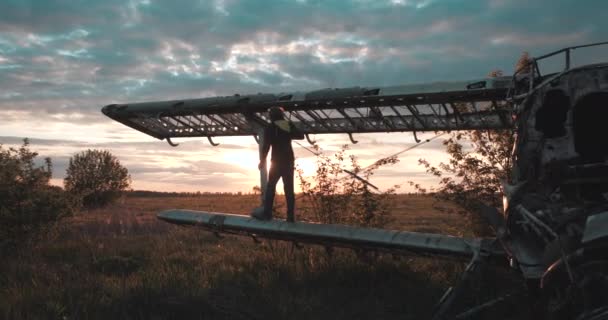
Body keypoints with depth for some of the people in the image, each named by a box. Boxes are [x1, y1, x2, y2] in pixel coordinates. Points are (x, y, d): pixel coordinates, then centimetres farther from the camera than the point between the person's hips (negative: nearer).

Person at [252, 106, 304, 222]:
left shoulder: (270, 128, -7)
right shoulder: (289, 125, 6)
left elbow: (266, 145, -10)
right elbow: (301, 136, 18)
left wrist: (262, 161, -2)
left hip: (277, 161, -4)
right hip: (289, 160, 4)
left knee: (270, 186, 1)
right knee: (289, 188, 4)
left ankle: (267, 213, -2)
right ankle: (290, 216, 2)